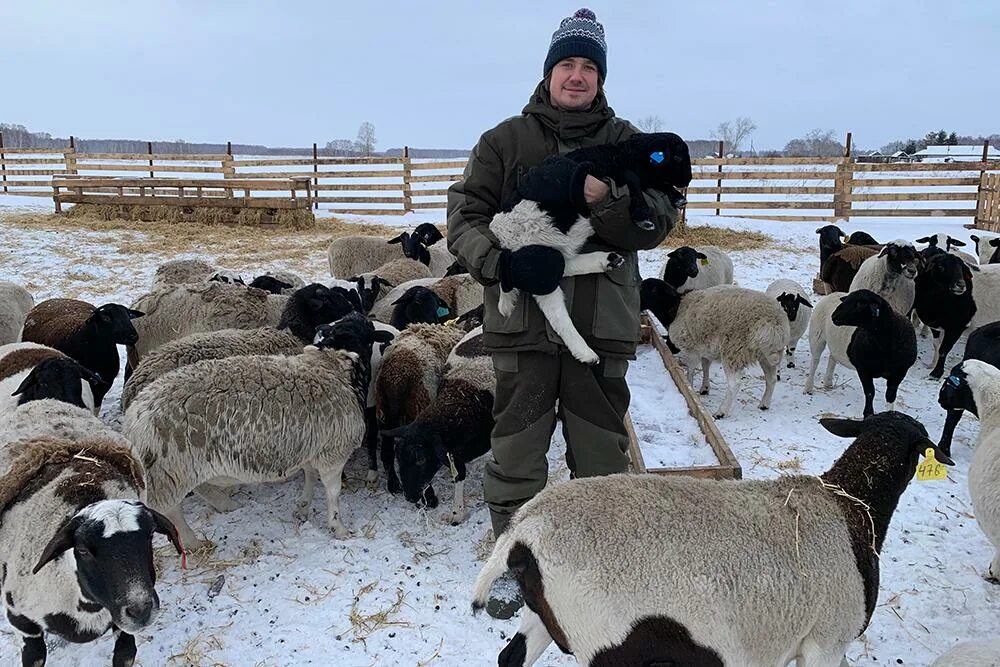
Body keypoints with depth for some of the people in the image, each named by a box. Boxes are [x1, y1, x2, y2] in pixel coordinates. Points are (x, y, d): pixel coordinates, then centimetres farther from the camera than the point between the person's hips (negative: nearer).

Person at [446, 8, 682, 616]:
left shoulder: (626, 142, 7)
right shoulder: (505, 139, 5)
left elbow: (658, 221, -4)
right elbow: (464, 215, -2)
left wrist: (596, 193, -22)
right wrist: (503, 262, -21)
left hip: (603, 321, 1)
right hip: (522, 320, 0)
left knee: (602, 452, 12)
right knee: (516, 452, 9)